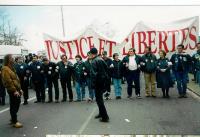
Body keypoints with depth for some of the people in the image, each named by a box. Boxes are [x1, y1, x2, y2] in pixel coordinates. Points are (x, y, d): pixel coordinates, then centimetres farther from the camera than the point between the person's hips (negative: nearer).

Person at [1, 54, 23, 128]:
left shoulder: (11, 68, 17)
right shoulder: (5, 69, -14)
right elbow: (8, 81, -20)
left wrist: (19, 89, 18)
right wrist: (14, 90, -21)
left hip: (16, 90, 10)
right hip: (12, 91, -10)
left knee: (16, 105, 16)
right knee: (13, 106, -2)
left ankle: (13, 119, 30)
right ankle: (14, 122, 7)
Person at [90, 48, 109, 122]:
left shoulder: (94, 61, -15)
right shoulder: (101, 59, 8)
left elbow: (94, 73, -21)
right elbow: (106, 68, 13)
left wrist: (93, 83, -16)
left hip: (98, 81, -8)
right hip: (103, 80, 8)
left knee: (99, 99, -2)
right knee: (100, 97, 21)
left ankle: (105, 117, -3)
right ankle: (101, 113, 32)